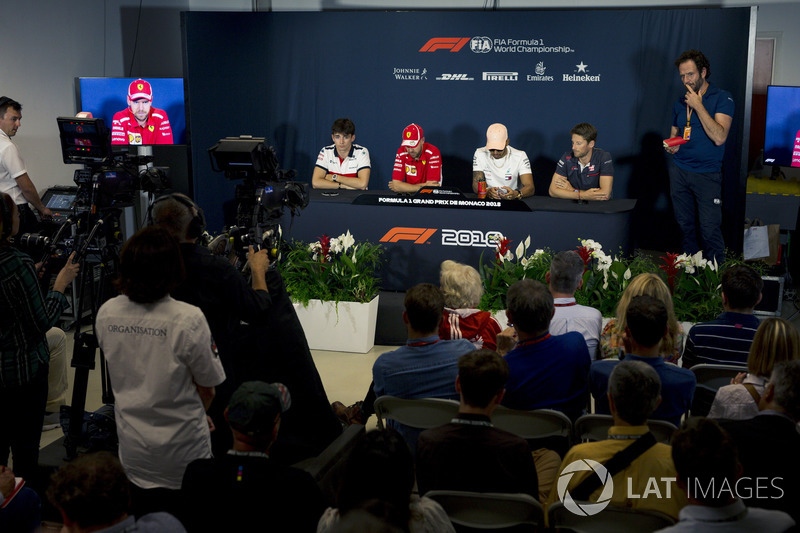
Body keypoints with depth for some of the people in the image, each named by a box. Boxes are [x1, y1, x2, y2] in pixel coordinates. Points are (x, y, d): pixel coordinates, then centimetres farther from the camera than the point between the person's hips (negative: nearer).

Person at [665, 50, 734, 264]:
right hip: (679, 171, 5)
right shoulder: (680, 103, 12)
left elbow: (719, 137, -17)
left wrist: (698, 106, -15)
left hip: (707, 174, -5)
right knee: (685, 225, 8)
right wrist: (671, 146, 0)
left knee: (710, 229, -9)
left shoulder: (722, 98, -5)